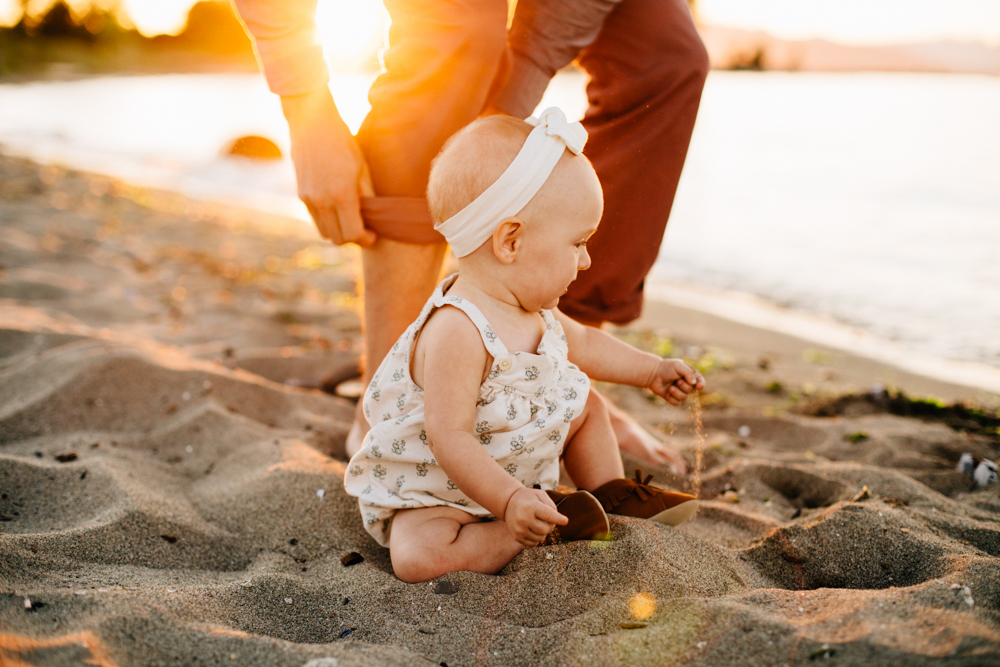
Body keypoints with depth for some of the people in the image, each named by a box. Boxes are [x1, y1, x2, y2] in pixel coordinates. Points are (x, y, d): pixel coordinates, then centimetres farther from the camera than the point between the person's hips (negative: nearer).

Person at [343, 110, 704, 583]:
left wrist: (653, 371, 18)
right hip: (429, 489, -8)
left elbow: (583, 343, 17)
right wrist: (509, 501, -41)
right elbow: (450, 438, -36)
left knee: (587, 405, 14)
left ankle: (612, 499, 22)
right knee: (419, 558, -34)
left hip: (517, 470, 9)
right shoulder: (457, 332, -36)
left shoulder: (531, 309, -4)